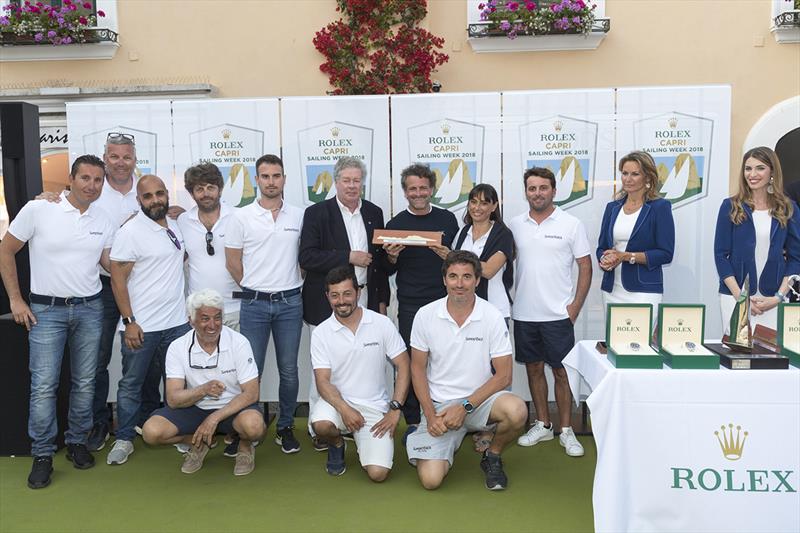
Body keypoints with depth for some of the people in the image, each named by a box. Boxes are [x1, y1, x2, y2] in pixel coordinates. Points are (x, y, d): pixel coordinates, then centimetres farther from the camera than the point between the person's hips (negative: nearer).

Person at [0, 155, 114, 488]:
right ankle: (42, 455, 9)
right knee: (43, 385, -3)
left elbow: (110, 263, 10)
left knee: (85, 382, 9)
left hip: (89, 310, 4)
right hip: (46, 310, -3)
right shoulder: (38, 210, -8)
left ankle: (77, 443, 25)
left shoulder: (104, 221, 5)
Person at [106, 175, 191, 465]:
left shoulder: (176, 227, 6)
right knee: (131, 384, 7)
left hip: (177, 322, 5)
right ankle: (124, 439, 20)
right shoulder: (130, 232, -11)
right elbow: (118, 280, -12)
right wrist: (129, 321, -15)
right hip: (140, 326, -5)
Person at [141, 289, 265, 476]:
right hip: (194, 408, 2)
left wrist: (215, 418, -23)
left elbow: (251, 393, -15)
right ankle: (199, 443, 7)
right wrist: (203, 390, -34)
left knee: (253, 426, -36)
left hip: (233, 406, -2)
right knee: (151, 431, -21)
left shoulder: (239, 343, -15)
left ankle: (245, 445, 2)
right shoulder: (177, 347, -10)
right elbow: (173, 399, -14)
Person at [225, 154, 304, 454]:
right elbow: (232, 262, 3)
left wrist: (290, 287, 7)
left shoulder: (299, 216, 4)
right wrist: (256, 289, 6)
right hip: (254, 304, -1)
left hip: (290, 303, 1)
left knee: (289, 370, 7)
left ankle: (286, 428, 21)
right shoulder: (242, 217, -1)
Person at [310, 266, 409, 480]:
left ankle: (362, 441, 19)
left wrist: (395, 409, -10)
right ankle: (336, 445, 4)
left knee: (378, 473, -17)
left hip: (374, 407, 0)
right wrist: (344, 409, -25)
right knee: (321, 424, -35)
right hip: (337, 401, 0)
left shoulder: (382, 324, -5)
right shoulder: (321, 333, -4)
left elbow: (403, 367, -2)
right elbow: (323, 381, -8)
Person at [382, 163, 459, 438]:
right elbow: (388, 271, 9)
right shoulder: (395, 224, 5)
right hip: (410, 305, -1)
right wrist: (391, 257, -13)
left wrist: (450, 257, -9)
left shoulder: (447, 219, 7)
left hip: (444, 302, 1)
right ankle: (412, 422, 12)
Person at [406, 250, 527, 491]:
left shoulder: (492, 317, -8)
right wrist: (430, 415, -8)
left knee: (517, 411, -33)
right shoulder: (425, 315, -5)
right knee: (430, 479, -16)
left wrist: (465, 406, -15)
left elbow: (504, 375, -7)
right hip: (439, 404, 0)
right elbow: (418, 369, 3)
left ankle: (492, 456, 1)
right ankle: (449, 442, 20)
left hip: (480, 399, 0)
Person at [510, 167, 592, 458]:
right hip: (523, 313, 4)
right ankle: (542, 425, 27)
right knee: (534, 368, 13)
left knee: (561, 371, 2)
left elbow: (585, 267, -2)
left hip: (558, 314, -3)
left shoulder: (571, 224, -4)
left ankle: (566, 430, 16)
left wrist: (575, 306, -8)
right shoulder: (515, 224, 6)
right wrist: (509, 298, 5)